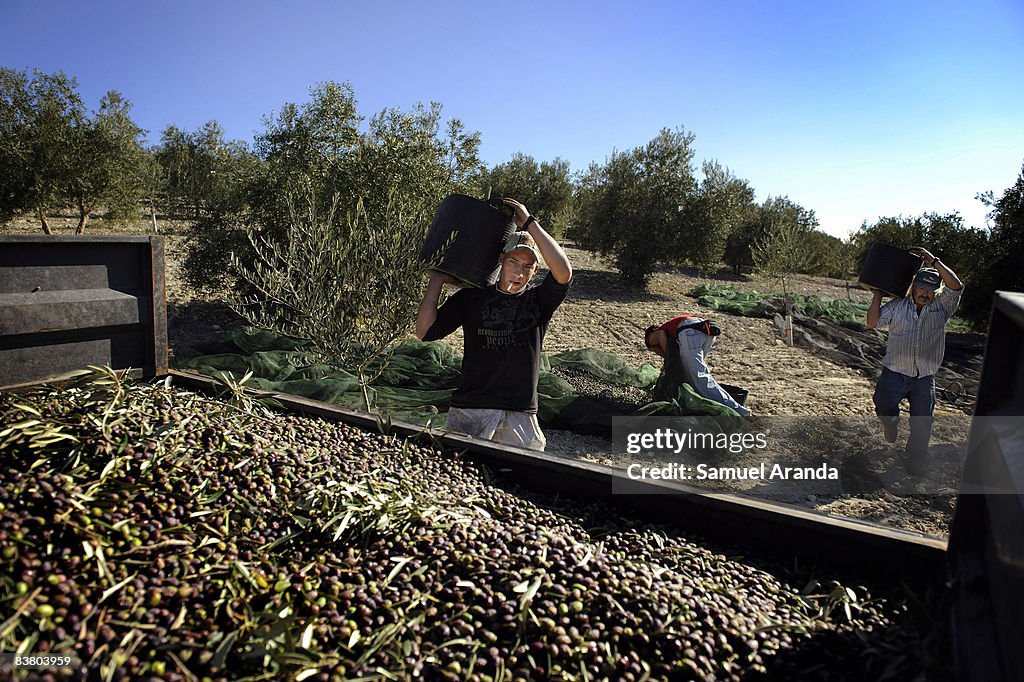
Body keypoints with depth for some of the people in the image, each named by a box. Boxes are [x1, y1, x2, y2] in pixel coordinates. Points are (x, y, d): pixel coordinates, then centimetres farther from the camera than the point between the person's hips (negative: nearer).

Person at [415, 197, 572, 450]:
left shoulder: (538, 301, 6)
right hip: (469, 409, 0)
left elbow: (564, 272, -15)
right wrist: (438, 278, 1)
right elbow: (425, 331, 3)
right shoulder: (471, 297, 9)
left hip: (521, 413, 1)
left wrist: (529, 223, -11)